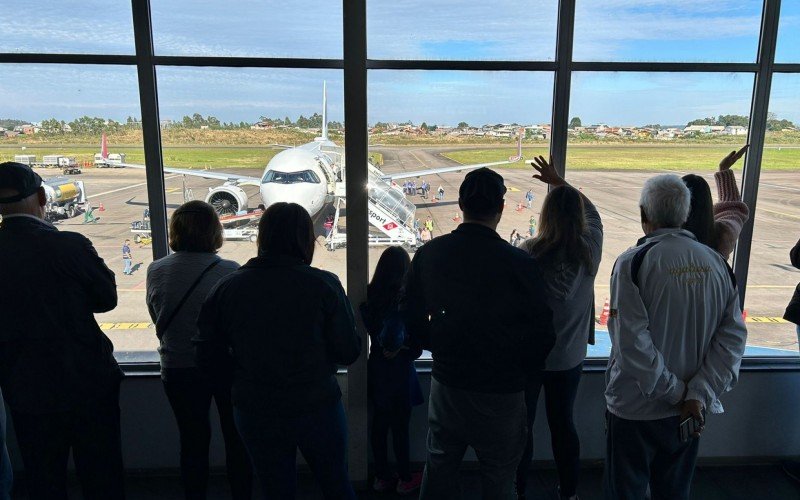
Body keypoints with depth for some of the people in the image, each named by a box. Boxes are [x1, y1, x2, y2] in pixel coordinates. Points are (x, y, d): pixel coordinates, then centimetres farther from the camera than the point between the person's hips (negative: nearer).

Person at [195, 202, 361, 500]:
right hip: (317, 407, -2)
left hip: (255, 412, 2)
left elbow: (209, 361, -4)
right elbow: (348, 352, -11)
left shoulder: (226, 288, -9)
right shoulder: (324, 284, -16)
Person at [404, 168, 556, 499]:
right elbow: (542, 334, -12)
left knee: (439, 470, 22)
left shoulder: (428, 254, -8)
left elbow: (412, 322, 0)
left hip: (446, 383, 4)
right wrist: (522, 370, 7)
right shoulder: (519, 263, -19)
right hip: (500, 392, -3)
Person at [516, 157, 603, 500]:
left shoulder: (529, 253, -22)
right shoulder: (589, 251, -9)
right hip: (570, 356, 4)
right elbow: (592, 214, 11)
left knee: (522, 424, 13)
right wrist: (561, 183, 13)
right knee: (563, 422, 20)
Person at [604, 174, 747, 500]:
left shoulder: (634, 262, -17)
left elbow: (631, 340, -24)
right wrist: (697, 393, -11)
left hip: (636, 408, -5)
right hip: (690, 412, 5)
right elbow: (733, 336, -6)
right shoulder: (717, 263, -1)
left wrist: (676, 391, -13)